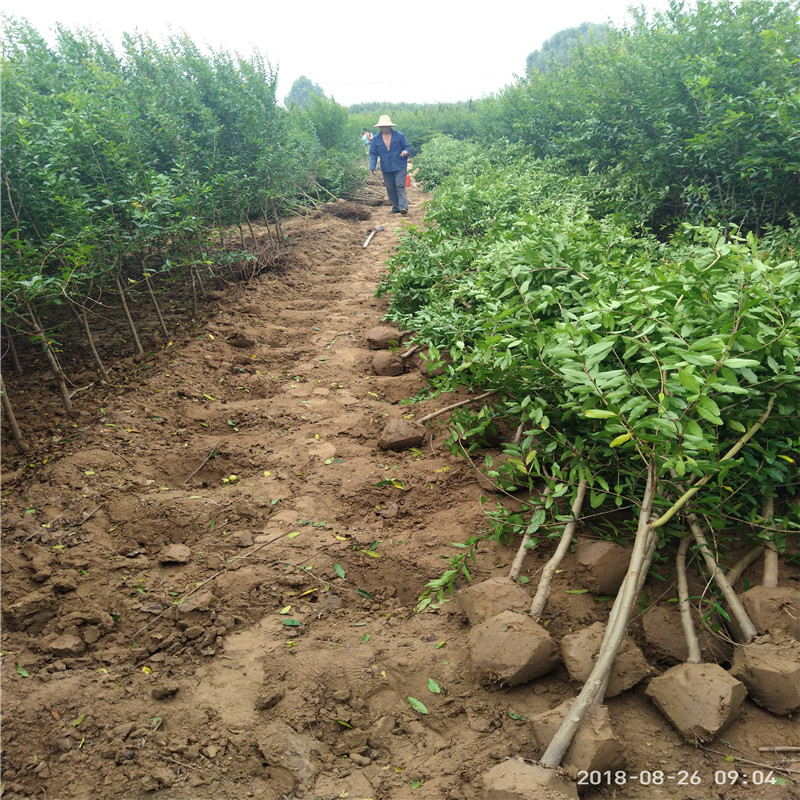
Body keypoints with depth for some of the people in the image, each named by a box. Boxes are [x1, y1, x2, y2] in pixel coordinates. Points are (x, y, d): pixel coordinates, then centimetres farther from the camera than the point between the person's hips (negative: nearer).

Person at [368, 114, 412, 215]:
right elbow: (373, 154, 8)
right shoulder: (375, 139, 8)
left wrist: (406, 151, -19)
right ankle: (395, 207, 18)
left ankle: (403, 207, -19)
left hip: (400, 167, -3)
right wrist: (372, 167, -5)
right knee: (390, 189, 6)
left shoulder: (400, 135, 2)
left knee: (400, 186, -14)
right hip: (386, 169, 3)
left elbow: (408, 147, 6)